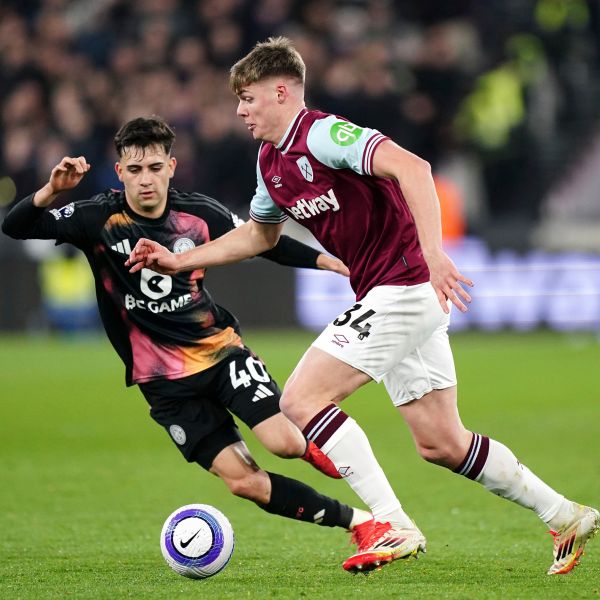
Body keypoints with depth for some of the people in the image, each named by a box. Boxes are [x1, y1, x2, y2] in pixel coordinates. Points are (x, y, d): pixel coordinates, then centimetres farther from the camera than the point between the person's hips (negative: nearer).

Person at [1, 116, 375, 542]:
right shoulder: (101, 219, -9)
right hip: (165, 381, -1)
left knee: (285, 443, -21)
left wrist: (327, 261, 4)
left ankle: (313, 448, 17)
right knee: (243, 481, -9)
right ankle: (352, 520, 4)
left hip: (219, 349, 1)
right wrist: (52, 190, -32)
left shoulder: (199, 214, -4)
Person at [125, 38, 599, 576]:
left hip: (405, 286, -10)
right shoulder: (271, 162, 15)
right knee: (441, 445, 11)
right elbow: (258, 234, 33)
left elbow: (411, 166, -28)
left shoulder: (322, 133, -14)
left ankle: (391, 525, -15)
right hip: (384, 296, 10)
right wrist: (178, 261, 26)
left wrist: (432, 255, -37)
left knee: (301, 400, -13)